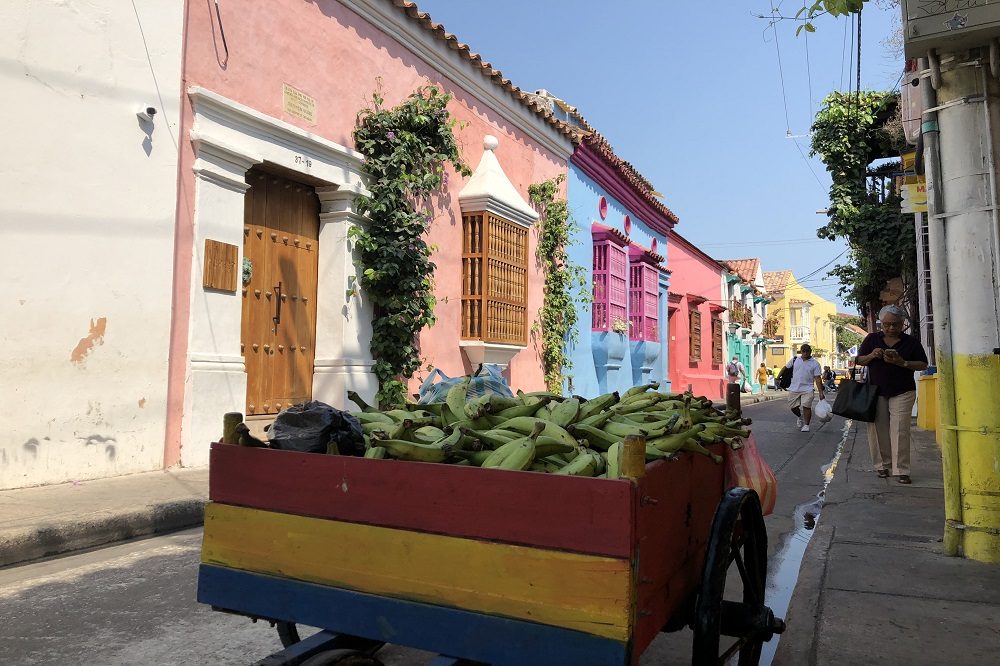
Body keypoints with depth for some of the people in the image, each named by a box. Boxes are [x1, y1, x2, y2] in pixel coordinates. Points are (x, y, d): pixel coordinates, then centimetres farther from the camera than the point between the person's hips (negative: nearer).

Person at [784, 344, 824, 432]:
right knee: (793, 407, 5)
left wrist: (821, 393, -8)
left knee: (806, 407, -9)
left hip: (807, 389, -3)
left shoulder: (815, 363, -1)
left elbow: (817, 379, -4)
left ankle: (806, 425, 5)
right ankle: (800, 416, 37)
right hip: (794, 388, 3)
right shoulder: (795, 359, 6)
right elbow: (785, 368, 18)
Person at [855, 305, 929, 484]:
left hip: (902, 393, -1)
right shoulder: (872, 339, 7)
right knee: (878, 430, 2)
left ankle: (901, 470, -4)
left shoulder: (911, 342, 4)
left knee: (900, 430, -7)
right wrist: (871, 356, -12)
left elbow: (922, 364, 3)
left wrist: (902, 363, -15)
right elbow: (859, 361, 9)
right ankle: (882, 466, 14)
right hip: (876, 391, 2)